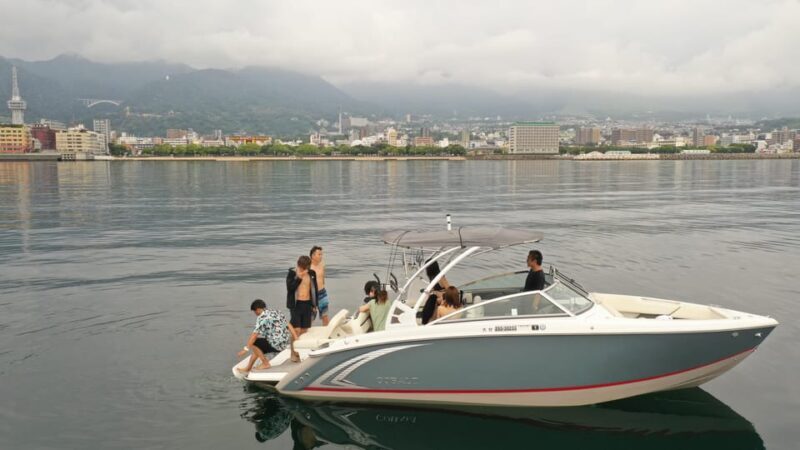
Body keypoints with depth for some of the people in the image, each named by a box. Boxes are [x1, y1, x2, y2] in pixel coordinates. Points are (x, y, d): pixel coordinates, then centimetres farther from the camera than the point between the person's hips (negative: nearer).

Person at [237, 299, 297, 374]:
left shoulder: (262, 317, -11)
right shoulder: (277, 313, 15)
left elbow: (255, 334, -15)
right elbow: (289, 326, 14)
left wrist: (246, 348, -9)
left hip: (276, 344, -9)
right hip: (284, 344, 9)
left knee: (252, 343, -3)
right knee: (257, 347, 22)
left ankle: (265, 363, 3)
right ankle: (248, 369, 31)